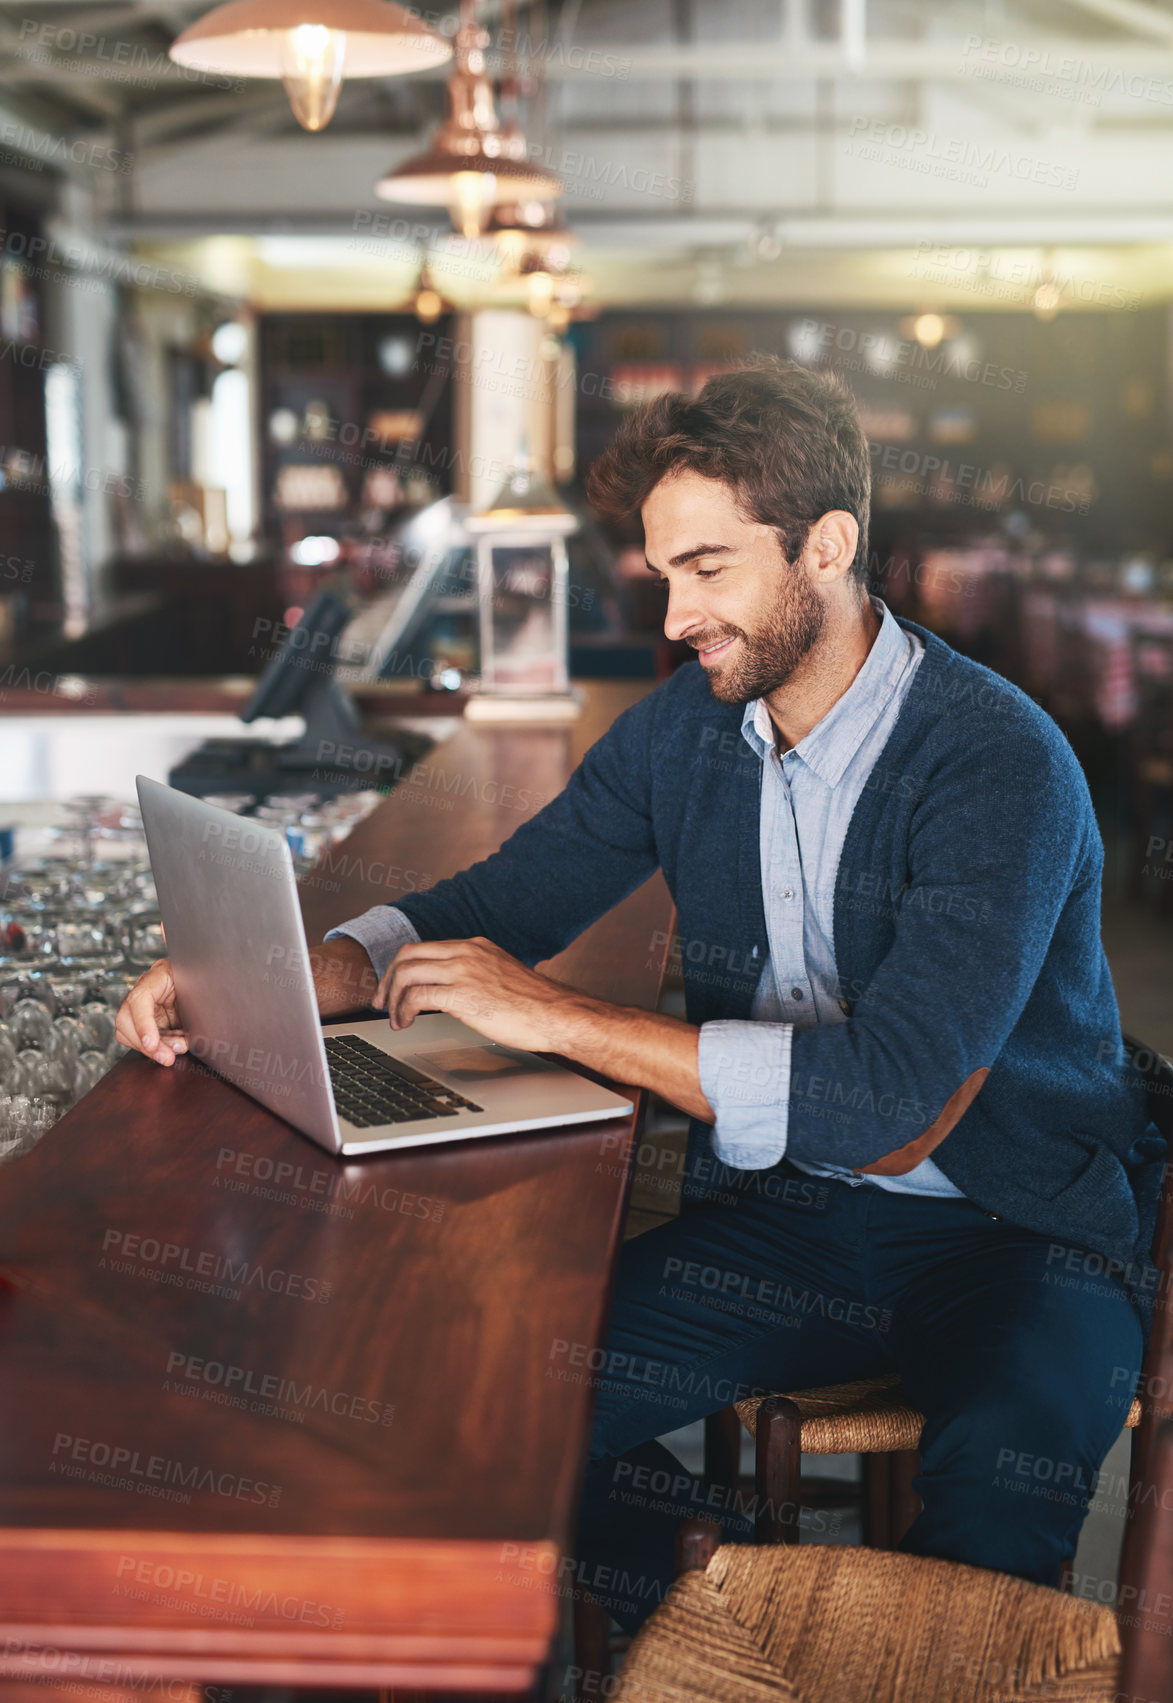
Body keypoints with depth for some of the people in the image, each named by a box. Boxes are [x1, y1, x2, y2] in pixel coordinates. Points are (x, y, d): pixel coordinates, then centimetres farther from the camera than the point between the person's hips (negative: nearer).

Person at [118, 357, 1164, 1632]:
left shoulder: (998, 763, -20)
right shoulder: (684, 729, 1)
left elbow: (885, 1097, -29)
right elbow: (491, 905, 7)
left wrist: (556, 1018, -26)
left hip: (1019, 1234, -5)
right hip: (781, 1212, 5)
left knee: (997, 1479, -35)